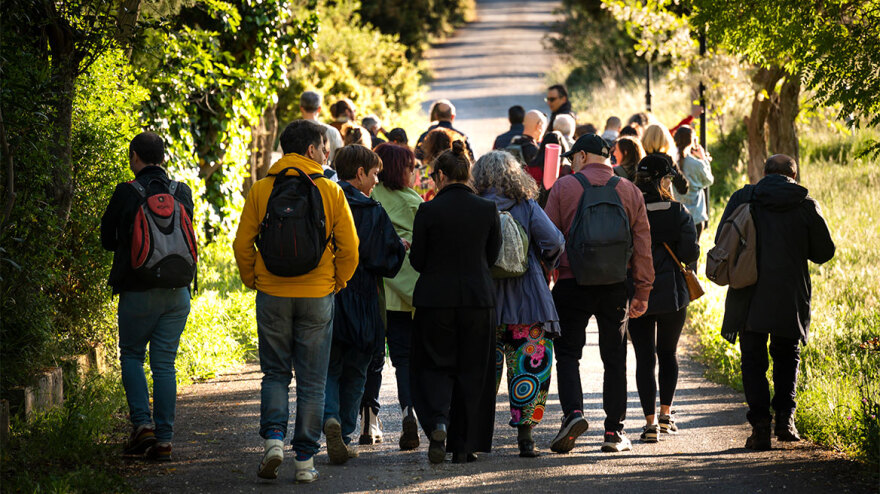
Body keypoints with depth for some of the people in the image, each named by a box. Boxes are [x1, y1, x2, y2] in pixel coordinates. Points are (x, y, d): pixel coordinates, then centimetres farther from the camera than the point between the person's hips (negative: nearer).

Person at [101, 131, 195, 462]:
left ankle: (142, 425, -2)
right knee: (164, 365, 7)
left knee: (131, 356, 13)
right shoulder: (182, 193, 2)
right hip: (177, 291, 3)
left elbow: (107, 239, 1)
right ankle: (164, 439, 3)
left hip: (138, 291, -3)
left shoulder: (126, 194, -8)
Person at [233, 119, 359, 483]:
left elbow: (242, 245, 0)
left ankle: (273, 437, -7)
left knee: (275, 373, 14)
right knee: (311, 381, 6)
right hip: (317, 295, -1)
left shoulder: (260, 190, 0)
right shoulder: (331, 192, -3)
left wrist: (254, 281, 14)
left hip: (272, 294, 1)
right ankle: (305, 460, 6)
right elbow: (349, 248, -3)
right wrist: (337, 283, 12)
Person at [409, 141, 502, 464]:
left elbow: (417, 260, -3)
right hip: (478, 298, 2)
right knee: (471, 371, 10)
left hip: (436, 298, -2)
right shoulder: (488, 210, -2)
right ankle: (464, 446, 10)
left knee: (434, 364, 11)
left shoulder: (428, 211, -9)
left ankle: (438, 423, -15)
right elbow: (493, 256, 7)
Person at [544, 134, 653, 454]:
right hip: (616, 284, 2)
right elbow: (642, 245, 6)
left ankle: (573, 412, -19)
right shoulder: (629, 191, 7)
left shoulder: (564, 187, 0)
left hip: (573, 283, -2)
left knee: (567, 352, 3)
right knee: (615, 357, 8)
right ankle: (614, 431, 7)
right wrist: (642, 293, 9)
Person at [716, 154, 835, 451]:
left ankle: (760, 425, -2)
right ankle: (785, 415, 1)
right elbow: (824, 252, 3)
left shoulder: (742, 199, 0)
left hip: (749, 296, 0)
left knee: (753, 359, 8)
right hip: (790, 298, 0)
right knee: (786, 355, 17)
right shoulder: (806, 205, -1)